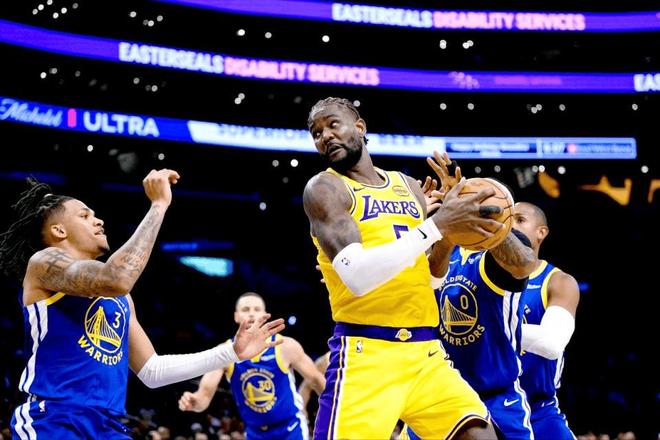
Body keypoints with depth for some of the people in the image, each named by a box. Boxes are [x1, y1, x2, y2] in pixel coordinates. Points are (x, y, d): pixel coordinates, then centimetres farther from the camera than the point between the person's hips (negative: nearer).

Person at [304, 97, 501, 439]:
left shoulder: (408, 186, 16)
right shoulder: (324, 188, -3)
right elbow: (356, 276, -19)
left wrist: (452, 220, 2)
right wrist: (436, 225, -21)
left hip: (424, 351, 5)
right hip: (366, 352, -5)